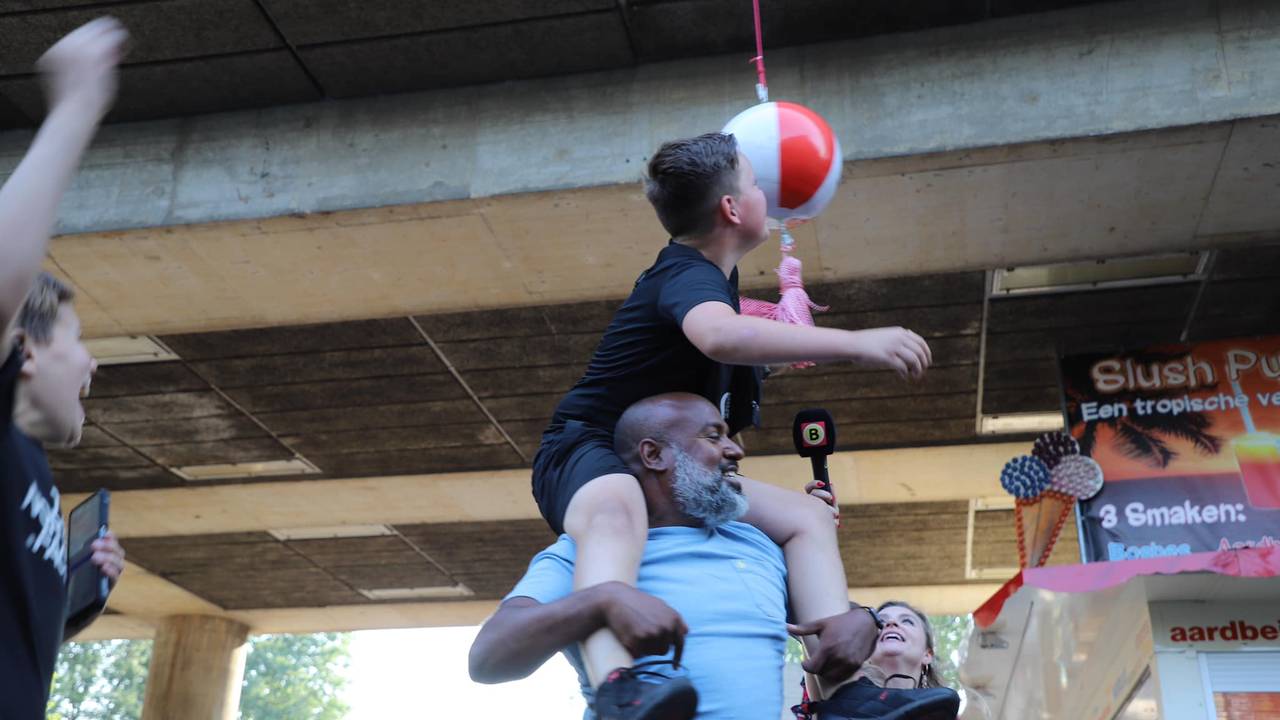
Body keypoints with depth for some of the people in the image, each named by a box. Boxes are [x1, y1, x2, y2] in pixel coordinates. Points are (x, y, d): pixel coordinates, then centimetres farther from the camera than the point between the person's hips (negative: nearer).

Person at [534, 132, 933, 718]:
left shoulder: (700, 272, 13)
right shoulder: (689, 275, -19)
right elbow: (720, 336, -46)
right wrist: (855, 343, -46)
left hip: (661, 466, 10)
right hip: (586, 453, -9)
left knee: (805, 518, -1)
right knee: (616, 511, -45)